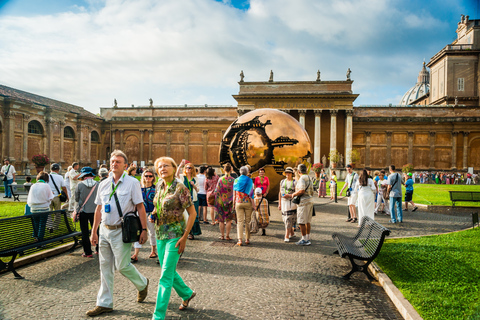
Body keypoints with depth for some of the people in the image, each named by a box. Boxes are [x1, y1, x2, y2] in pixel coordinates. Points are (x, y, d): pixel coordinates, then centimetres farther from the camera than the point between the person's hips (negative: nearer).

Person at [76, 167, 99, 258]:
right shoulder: (97, 184, -7)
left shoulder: (80, 185, -12)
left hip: (83, 211, -2)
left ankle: (88, 252, 11)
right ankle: (98, 249, 24)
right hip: (94, 210, 2)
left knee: (85, 232, 7)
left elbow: (76, 198, -1)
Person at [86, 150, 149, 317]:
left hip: (121, 231, -6)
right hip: (105, 230, 6)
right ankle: (104, 303, 25)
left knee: (122, 265, -2)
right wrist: (94, 231, 13)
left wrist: (144, 230, -13)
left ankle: (142, 284, 27)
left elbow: (140, 207, -9)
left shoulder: (132, 182, -7)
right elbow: (98, 209, 14)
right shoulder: (103, 184, 9)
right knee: (105, 267, 12)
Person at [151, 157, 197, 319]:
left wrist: (184, 237, -18)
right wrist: (154, 214, 2)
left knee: (166, 276, -5)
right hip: (160, 233, 8)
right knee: (169, 271, 19)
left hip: (175, 234, -8)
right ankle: (187, 293, 42)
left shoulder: (180, 188, -15)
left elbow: (192, 213, -14)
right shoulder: (159, 185, 6)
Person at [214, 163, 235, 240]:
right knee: (229, 220, 8)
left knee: (221, 220, 9)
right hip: (230, 202, 1)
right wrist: (234, 202, 7)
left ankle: (222, 236, 14)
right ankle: (227, 236, 10)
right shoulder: (233, 180, -6)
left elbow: (217, 191, -6)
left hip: (221, 201, 0)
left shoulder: (220, 179, -8)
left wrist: (217, 201, 4)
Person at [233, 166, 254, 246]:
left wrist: (234, 203, 11)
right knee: (247, 221, 10)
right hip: (248, 202, 0)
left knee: (240, 221, 0)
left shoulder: (236, 180, 2)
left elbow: (234, 194, 3)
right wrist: (253, 204, 1)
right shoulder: (250, 180, -1)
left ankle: (239, 240, -8)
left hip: (239, 202, 0)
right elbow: (251, 193, -3)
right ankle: (247, 239, 15)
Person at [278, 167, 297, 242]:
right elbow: (280, 193, 15)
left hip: (291, 202, -6)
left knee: (289, 220, -8)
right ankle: (292, 233, 29)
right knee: (285, 218, 10)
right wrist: (279, 204, 12)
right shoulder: (282, 181, 13)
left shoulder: (294, 182, -3)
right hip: (283, 202, 6)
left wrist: (289, 195, -20)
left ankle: (287, 236, -6)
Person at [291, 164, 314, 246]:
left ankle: (304, 240, -2)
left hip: (303, 201, -9)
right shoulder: (309, 178, 15)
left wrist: (294, 194, -9)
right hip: (310, 200, 9)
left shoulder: (302, 178, -13)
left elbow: (302, 190, -24)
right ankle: (308, 238, 18)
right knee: (308, 221, 13)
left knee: (301, 221, -4)